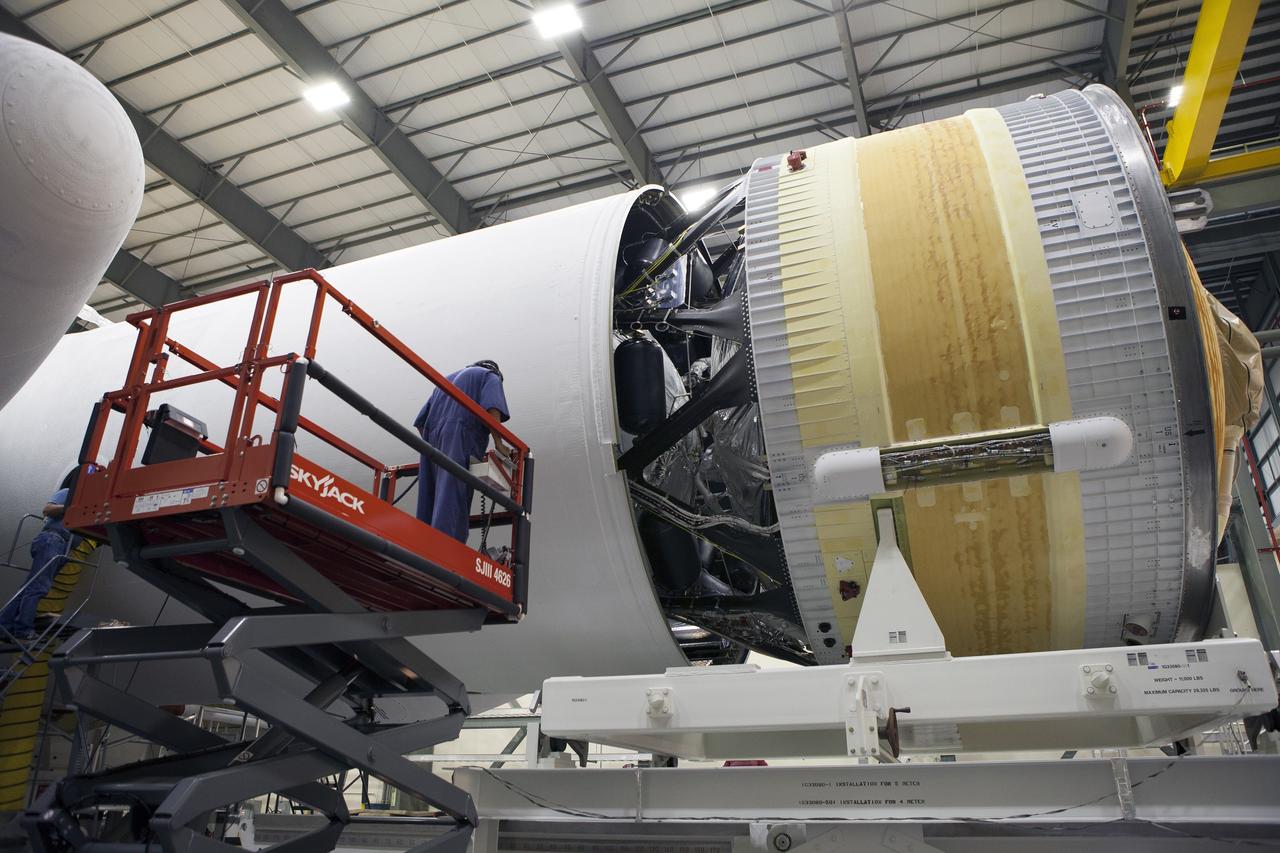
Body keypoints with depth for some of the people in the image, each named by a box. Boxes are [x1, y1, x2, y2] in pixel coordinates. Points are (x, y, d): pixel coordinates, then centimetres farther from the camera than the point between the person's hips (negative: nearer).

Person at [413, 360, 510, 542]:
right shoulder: (491, 376, 17)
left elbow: (420, 422, 28)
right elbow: (492, 407, -6)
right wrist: (498, 443, -9)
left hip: (432, 438, 7)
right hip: (458, 441, -6)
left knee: (430, 502, 0)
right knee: (451, 500, -19)